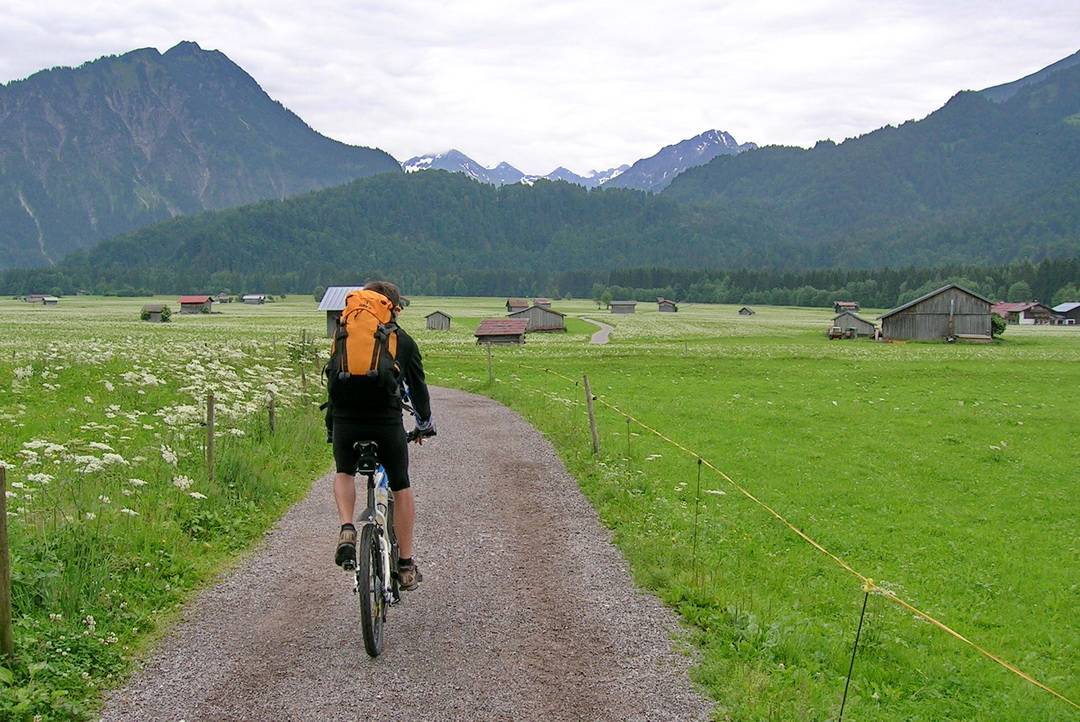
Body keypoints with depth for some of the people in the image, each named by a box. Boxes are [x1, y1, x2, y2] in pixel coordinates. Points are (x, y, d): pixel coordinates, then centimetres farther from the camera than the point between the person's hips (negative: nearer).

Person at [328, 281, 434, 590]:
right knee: (401, 488, 17)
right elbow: (418, 387, 20)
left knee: (344, 474, 29)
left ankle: (347, 529, 3)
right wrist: (425, 424, 36)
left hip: (345, 422, 1)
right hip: (386, 423, -1)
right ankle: (406, 564, 18)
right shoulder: (403, 341, 13)